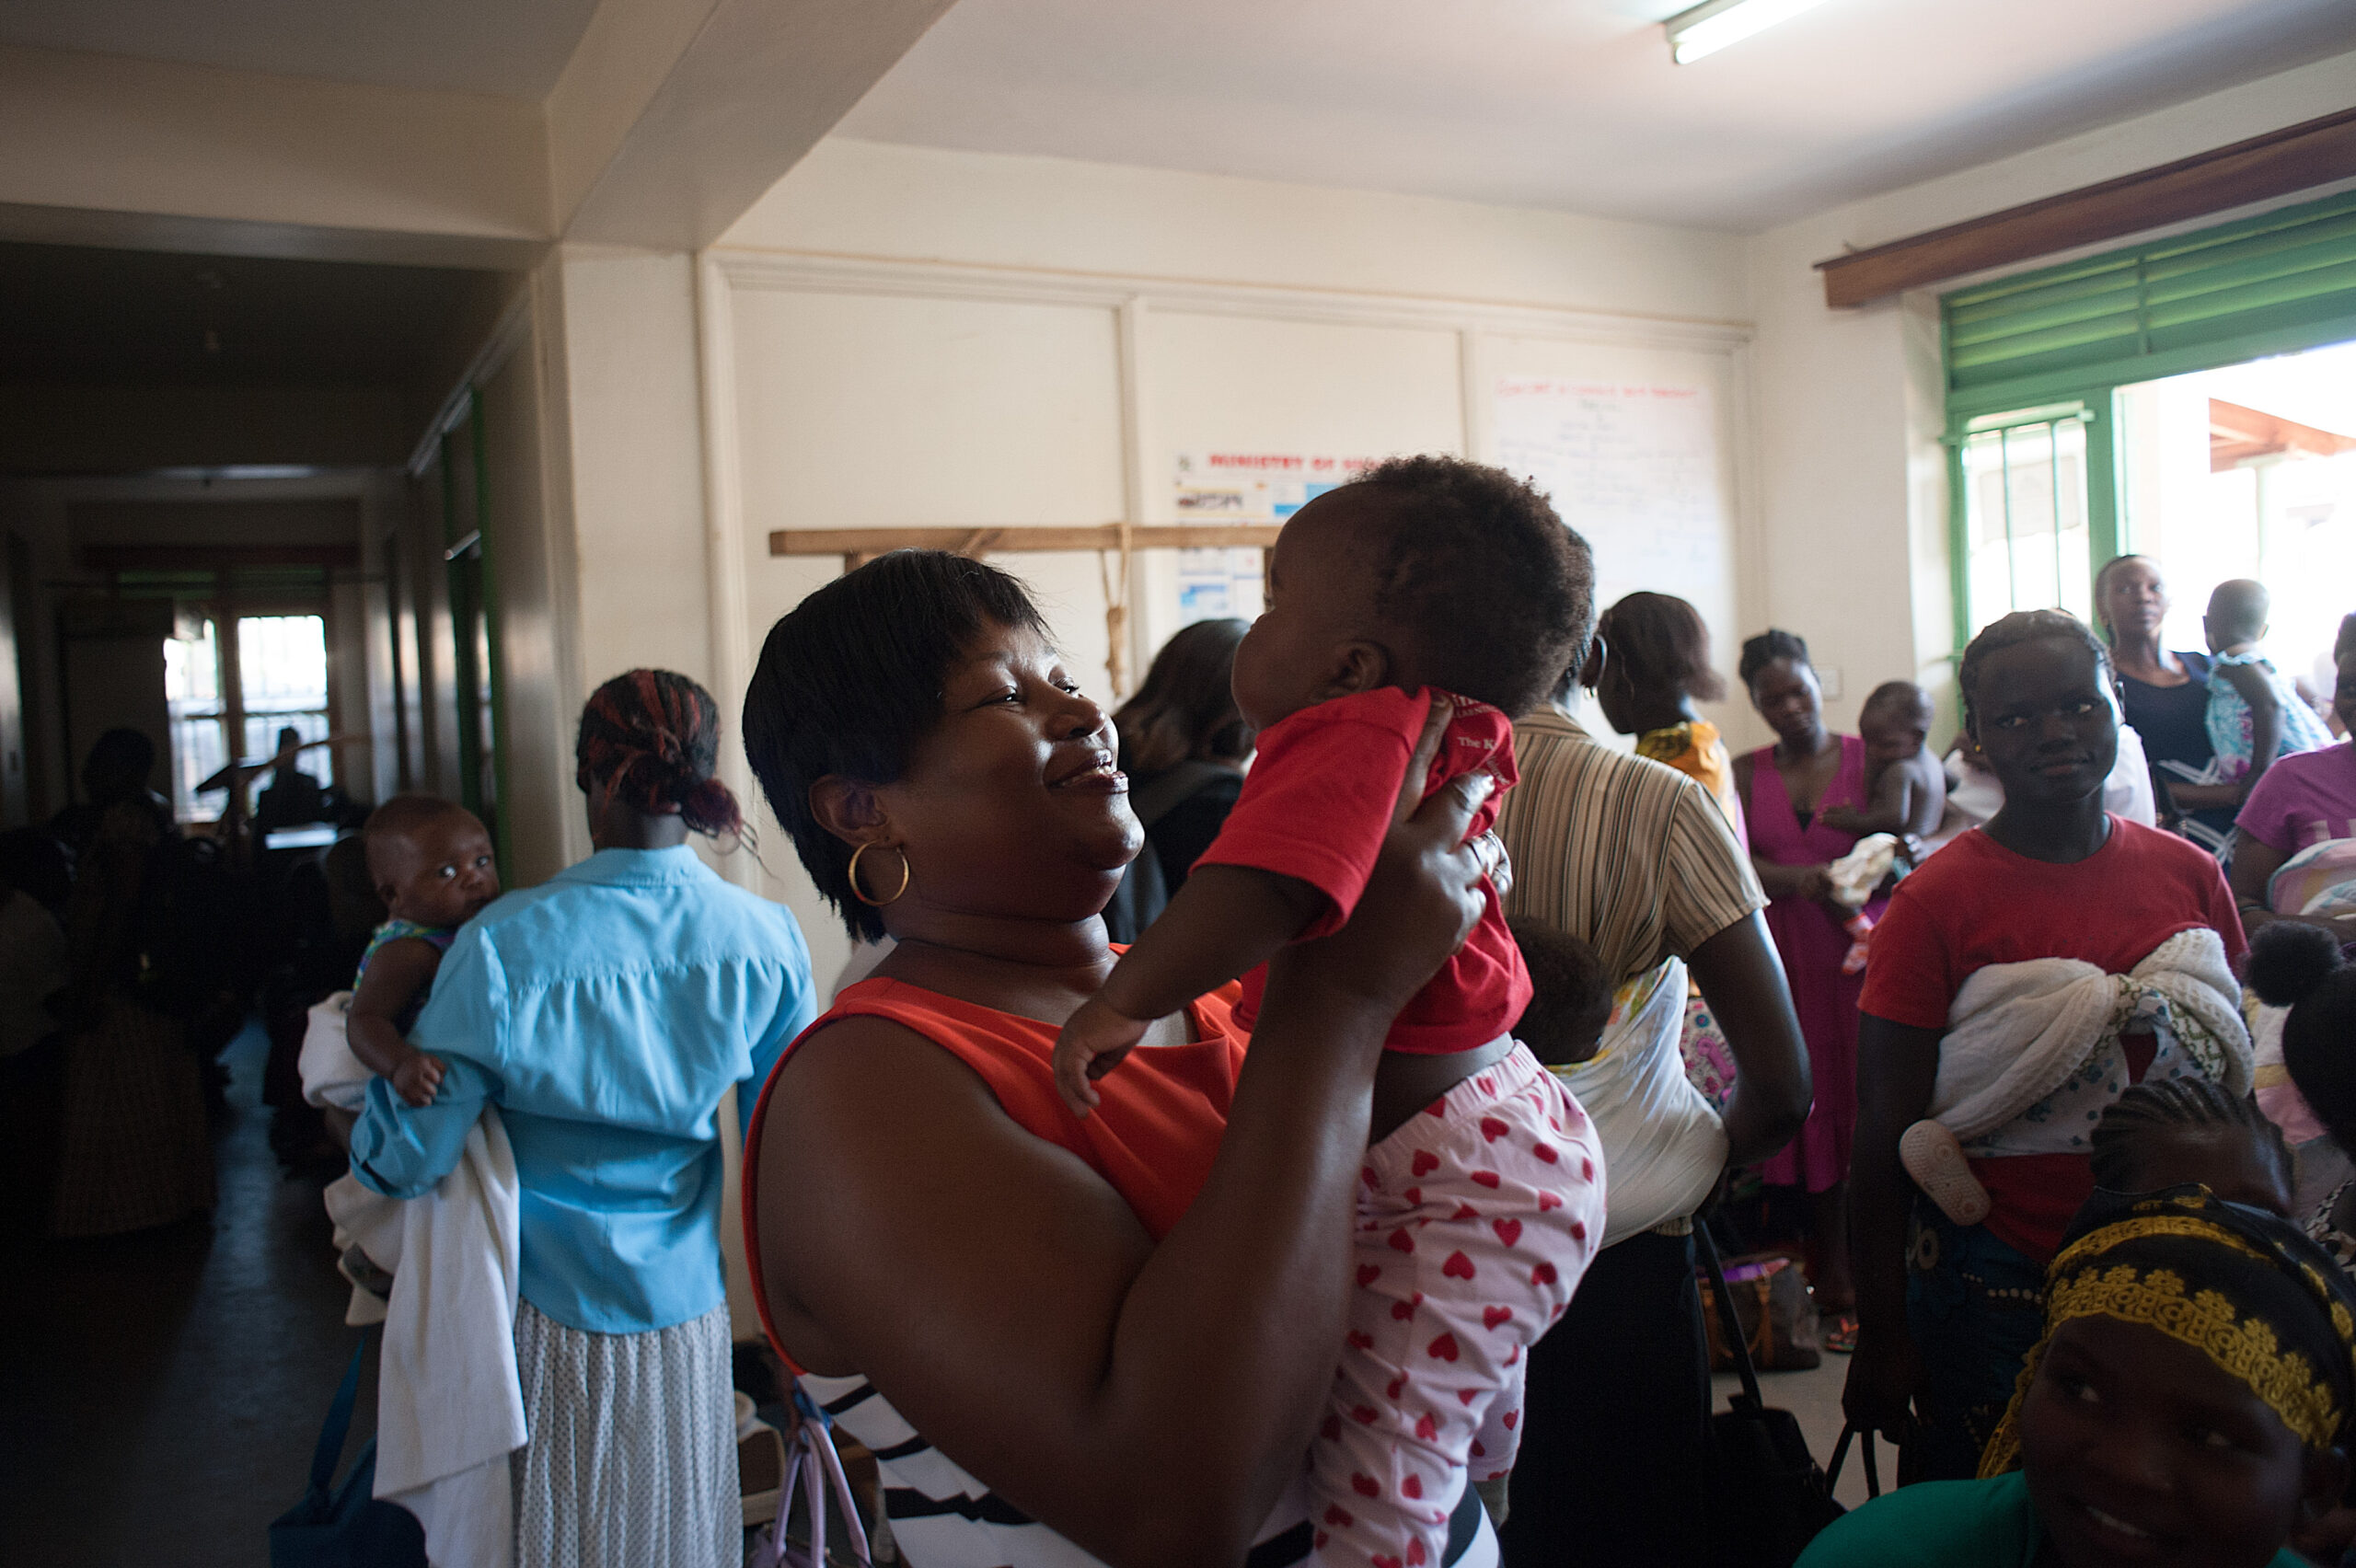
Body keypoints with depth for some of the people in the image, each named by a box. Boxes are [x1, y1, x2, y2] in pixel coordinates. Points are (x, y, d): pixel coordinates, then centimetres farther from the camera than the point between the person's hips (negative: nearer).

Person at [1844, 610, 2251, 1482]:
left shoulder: (2190, 877, 2)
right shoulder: (1936, 901, -11)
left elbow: (2234, 1083, 13)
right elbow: (1882, 1137, -9)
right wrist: (1880, 1340, -8)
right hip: (1994, 1286, -4)